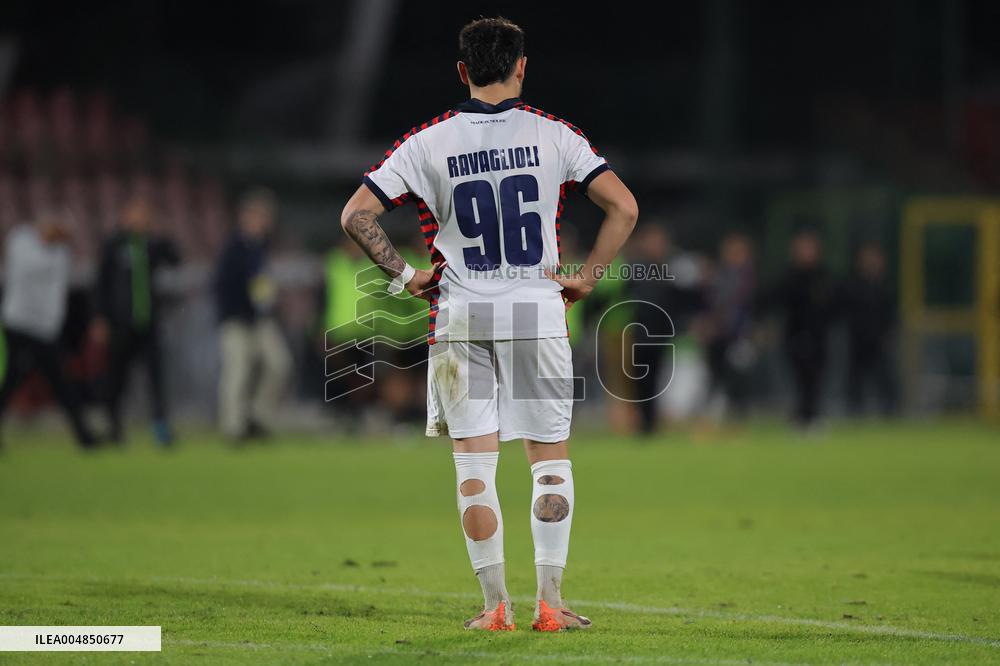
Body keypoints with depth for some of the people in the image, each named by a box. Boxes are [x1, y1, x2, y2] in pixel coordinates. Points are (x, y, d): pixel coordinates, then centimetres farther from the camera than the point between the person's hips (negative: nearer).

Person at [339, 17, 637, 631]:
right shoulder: (553, 135, -2)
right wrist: (586, 279, 1)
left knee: (474, 464, 6)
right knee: (551, 458, 9)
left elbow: (356, 215, -4)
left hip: (461, 319, 0)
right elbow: (623, 207, -7)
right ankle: (550, 602, 5)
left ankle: (497, 604, 5)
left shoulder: (428, 143, -1)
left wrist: (404, 274, 4)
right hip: (538, 311, 0)